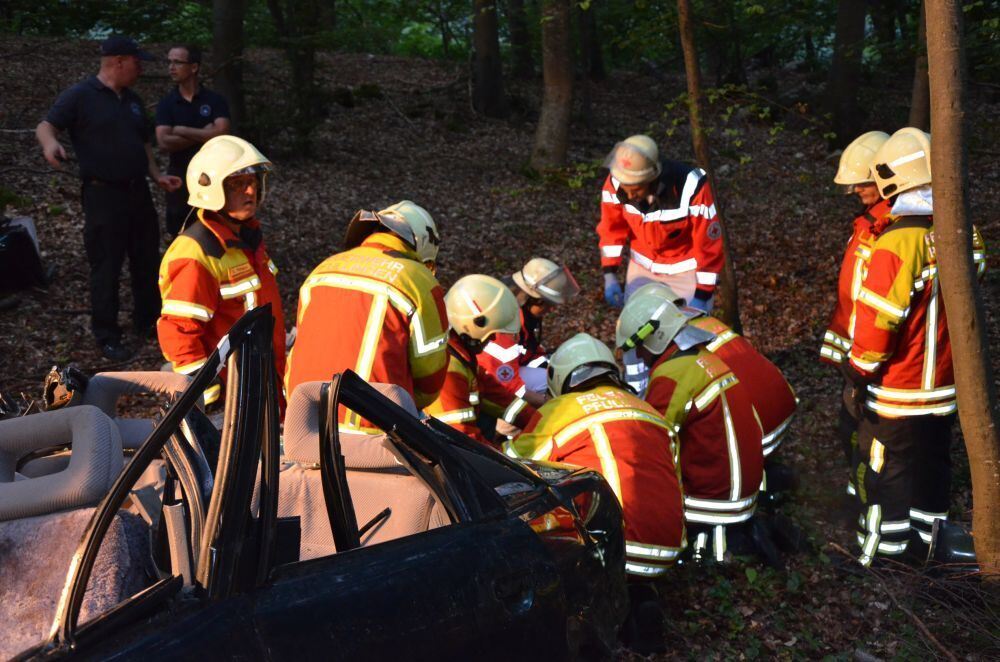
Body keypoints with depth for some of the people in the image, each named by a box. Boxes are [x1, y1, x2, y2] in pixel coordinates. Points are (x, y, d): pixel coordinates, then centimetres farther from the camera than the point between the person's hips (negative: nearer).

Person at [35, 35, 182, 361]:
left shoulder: (132, 99, 14)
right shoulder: (80, 95, -8)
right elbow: (45, 125, -14)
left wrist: (156, 176, 11)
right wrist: (50, 142, -37)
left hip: (138, 191, 7)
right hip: (103, 195, -7)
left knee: (147, 261, 14)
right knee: (106, 267, -1)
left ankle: (148, 322, 30)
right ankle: (107, 337, 10)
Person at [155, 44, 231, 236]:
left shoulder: (215, 100, -2)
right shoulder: (166, 103, 1)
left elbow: (221, 135, -17)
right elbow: (164, 142, -13)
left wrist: (182, 130, -12)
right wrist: (203, 135, -13)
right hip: (180, 177, 2)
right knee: (181, 237, 8)